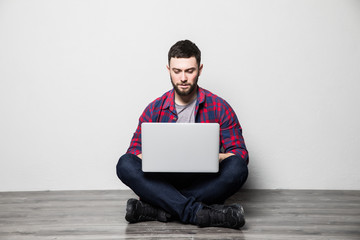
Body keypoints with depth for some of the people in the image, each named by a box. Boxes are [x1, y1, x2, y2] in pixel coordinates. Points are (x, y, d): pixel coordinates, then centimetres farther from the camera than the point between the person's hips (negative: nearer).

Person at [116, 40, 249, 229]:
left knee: (237, 167, -30)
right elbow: (134, 151, 6)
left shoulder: (219, 108, 2)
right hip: (163, 183, 1)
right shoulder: (154, 110, 7)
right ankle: (198, 212, -35)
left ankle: (158, 210, -30)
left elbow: (241, 153, 0)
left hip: (205, 184, -1)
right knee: (125, 164, -25)